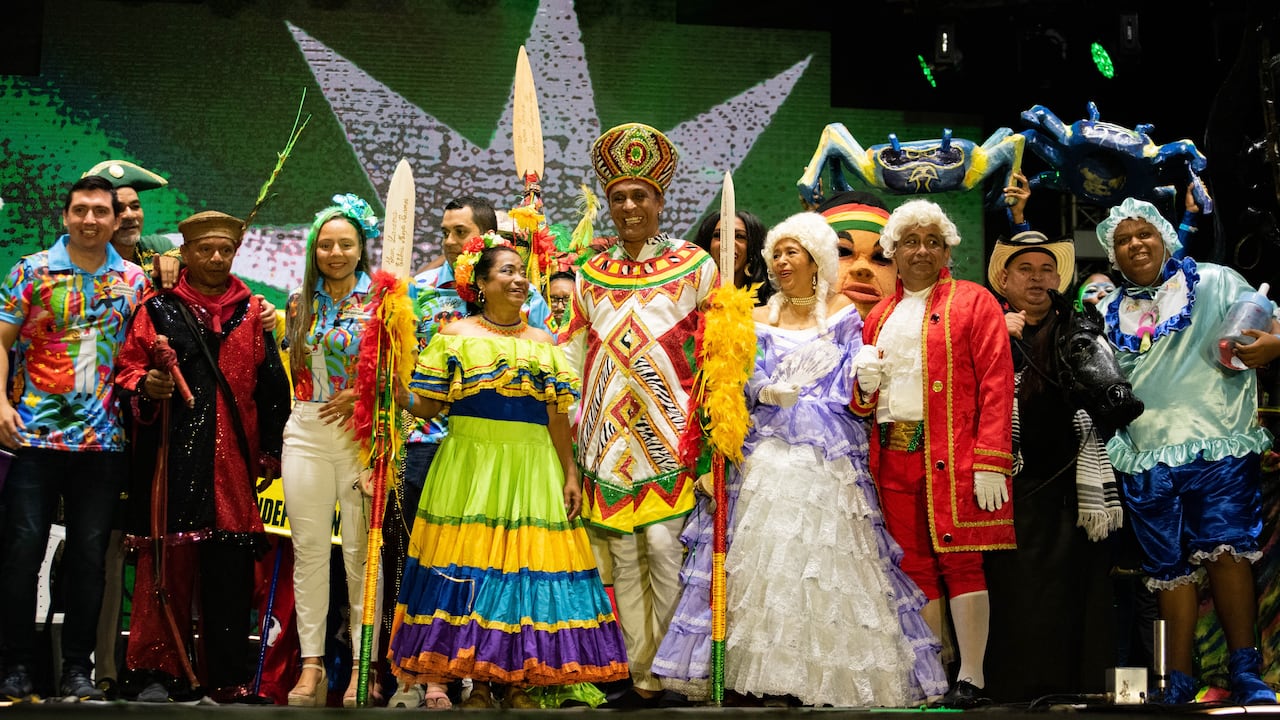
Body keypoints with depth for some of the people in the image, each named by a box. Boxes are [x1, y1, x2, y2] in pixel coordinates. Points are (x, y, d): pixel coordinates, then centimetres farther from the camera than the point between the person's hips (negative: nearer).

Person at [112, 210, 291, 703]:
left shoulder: (253, 314, 13)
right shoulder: (158, 310, 10)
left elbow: (272, 387, 12)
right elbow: (125, 369, 9)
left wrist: (271, 451, 8)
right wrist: (144, 385, -13)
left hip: (233, 460, 1)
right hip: (171, 456, -1)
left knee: (229, 570, 0)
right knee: (167, 563, -1)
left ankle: (227, 678, 7)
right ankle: (160, 671, 8)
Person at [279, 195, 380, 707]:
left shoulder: (379, 300, 2)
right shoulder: (299, 302, 13)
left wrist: (361, 395, -11)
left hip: (362, 433, -3)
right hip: (306, 433, 3)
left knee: (361, 551, -2)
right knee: (309, 549, 2)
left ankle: (362, 666, 4)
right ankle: (311, 665, 7)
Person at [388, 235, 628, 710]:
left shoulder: (543, 343, 13)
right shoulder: (455, 336, 5)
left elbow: (557, 416, 10)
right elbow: (426, 405, 1)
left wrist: (571, 474, 4)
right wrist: (398, 393, -18)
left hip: (531, 469, 3)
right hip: (471, 464, -2)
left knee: (528, 567, 0)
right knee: (471, 567, -4)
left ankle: (519, 683, 7)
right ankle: (478, 680, 5)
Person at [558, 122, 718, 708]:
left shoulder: (694, 266, 3)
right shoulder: (591, 274, 14)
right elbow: (572, 357, 17)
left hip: (671, 433, -4)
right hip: (608, 436, 4)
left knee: (664, 547, -10)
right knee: (624, 556, 4)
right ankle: (642, 678, 11)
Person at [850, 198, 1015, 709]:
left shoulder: (973, 302, 3)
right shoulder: (879, 316, 20)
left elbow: (996, 385, -7)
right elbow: (863, 402, 25)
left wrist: (990, 462, -16)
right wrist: (863, 383, 0)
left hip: (953, 456, -5)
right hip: (895, 456, 5)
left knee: (960, 561, -6)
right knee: (914, 565, 6)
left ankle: (971, 677, -1)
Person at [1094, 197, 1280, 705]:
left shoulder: (1213, 282, 7)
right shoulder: (1108, 313, 18)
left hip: (1217, 443, -3)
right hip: (1146, 456, 3)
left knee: (1225, 549, -14)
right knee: (1170, 566, 5)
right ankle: (1180, 678, 12)